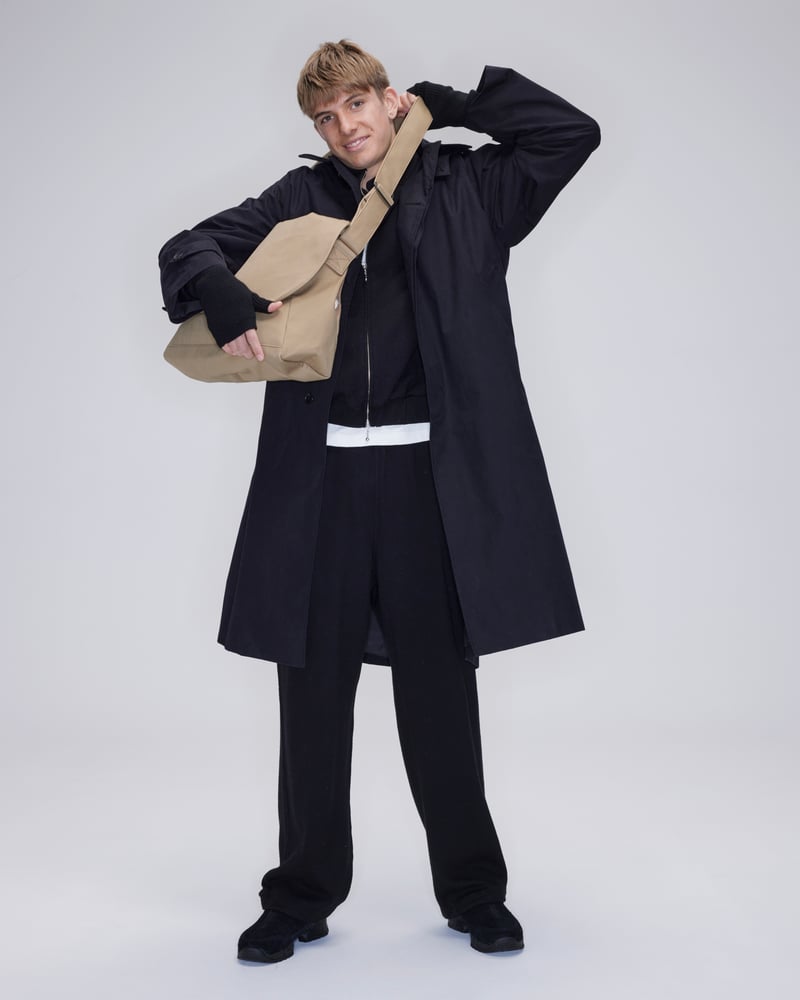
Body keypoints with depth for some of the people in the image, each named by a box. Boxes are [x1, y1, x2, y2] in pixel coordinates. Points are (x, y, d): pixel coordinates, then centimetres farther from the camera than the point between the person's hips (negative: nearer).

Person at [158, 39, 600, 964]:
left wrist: (446, 101, 5)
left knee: (439, 691, 6)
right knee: (313, 694, 8)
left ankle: (473, 894, 22)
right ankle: (301, 900, 22)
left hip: (427, 472, -1)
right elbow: (189, 246, 11)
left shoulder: (465, 188, 9)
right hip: (319, 476, 2)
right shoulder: (299, 198, 12)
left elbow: (572, 132, 3)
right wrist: (221, 297, -12)